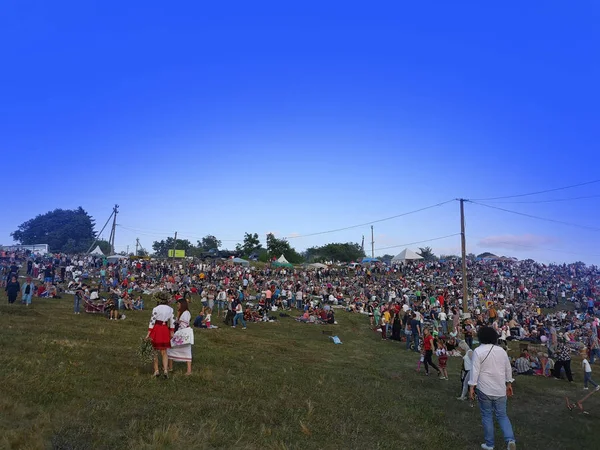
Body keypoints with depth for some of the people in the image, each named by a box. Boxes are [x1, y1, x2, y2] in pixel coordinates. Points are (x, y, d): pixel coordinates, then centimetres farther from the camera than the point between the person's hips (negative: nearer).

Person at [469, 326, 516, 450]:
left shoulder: (478, 351, -12)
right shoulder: (501, 350, 3)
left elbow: (475, 370, -14)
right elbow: (508, 369, 11)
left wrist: (472, 387, -7)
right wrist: (509, 384, 24)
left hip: (484, 389, -4)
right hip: (500, 389, 4)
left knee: (487, 416, 8)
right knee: (502, 415, 13)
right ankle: (510, 439, -4)